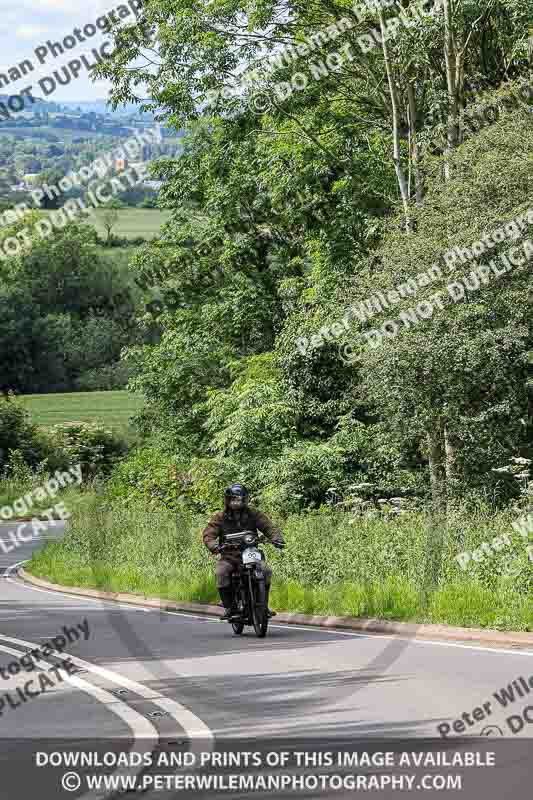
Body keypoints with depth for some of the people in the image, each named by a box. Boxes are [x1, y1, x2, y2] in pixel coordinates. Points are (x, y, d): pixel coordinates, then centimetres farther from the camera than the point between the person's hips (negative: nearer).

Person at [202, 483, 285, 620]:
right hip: (228, 557, -1)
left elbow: (269, 527, -3)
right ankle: (229, 607, -17)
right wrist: (214, 546, -31)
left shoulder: (254, 515, 5)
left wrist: (276, 538, -25)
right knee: (221, 573, -30)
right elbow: (208, 534, -8)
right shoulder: (220, 518, 2)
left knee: (266, 571, -22)